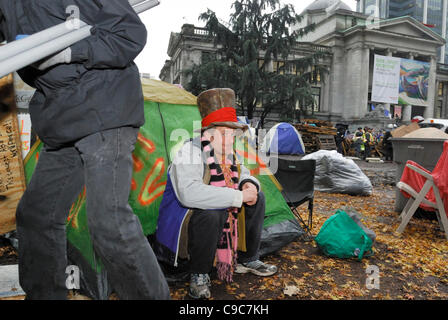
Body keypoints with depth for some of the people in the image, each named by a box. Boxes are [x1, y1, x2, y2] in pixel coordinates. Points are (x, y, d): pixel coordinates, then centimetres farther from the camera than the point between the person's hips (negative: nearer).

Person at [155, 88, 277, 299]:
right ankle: (199, 276, -12)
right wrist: (237, 196, -36)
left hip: (222, 222, 8)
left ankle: (247, 260, 15)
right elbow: (189, 193, -41)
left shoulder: (227, 154, 0)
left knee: (256, 198, 3)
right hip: (183, 227, -8)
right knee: (210, 213, -38)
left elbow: (244, 174, 16)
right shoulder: (190, 152, -26)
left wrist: (249, 185, -11)